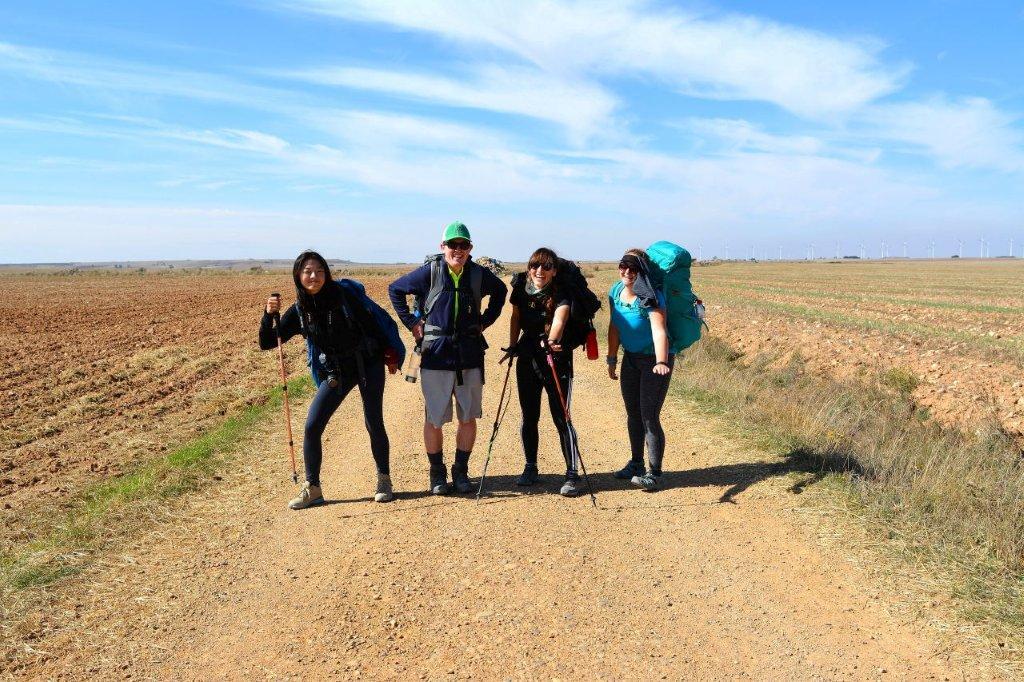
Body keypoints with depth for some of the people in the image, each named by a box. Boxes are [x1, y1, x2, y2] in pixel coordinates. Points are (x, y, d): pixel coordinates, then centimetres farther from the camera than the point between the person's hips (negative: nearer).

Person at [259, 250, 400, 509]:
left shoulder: (343, 294, -13)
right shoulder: (298, 311, -4)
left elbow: (370, 323, -4)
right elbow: (267, 343, -4)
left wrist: (389, 355, -1)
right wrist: (269, 314, -21)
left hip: (368, 365, -3)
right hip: (336, 372, 3)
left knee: (374, 424, -2)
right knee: (312, 426, -4)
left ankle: (384, 480, 18)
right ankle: (312, 488, 11)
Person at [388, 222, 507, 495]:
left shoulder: (479, 274, 2)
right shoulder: (429, 272, -6)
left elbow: (500, 291, 22)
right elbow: (395, 289, 6)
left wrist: (486, 320, 13)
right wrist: (410, 322, 2)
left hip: (470, 355, 3)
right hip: (435, 354, -2)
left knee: (468, 418, 8)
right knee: (434, 419, 4)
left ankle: (461, 471, 24)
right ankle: (437, 473, 21)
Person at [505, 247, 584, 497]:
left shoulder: (561, 294, -18)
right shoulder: (521, 287, -3)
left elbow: (559, 319, -38)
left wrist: (552, 340, -57)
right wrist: (512, 345, 3)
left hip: (556, 359, -4)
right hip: (527, 357, 5)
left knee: (561, 418, -5)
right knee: (529, 417, 12)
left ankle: (572, 475, 6)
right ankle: (530, 468, 28)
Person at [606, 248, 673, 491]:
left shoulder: (651, 298, -25)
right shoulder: (616, 291, -5)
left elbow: (659, 331, -39)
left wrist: (661, 363, -53)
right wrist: (612, 358, 6)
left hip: (654, 360, -7)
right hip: (630, 358, 7)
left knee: (649, 417, -7)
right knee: (633, 413, 16)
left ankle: (654, 473, 5)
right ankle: (636, 464, 33)